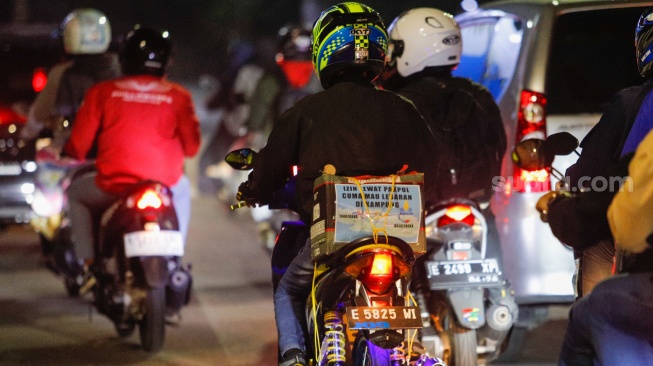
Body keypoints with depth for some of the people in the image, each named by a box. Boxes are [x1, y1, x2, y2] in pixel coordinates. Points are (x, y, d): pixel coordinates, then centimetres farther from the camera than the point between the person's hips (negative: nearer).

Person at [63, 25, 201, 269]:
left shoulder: (102, 92, 3)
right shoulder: (178, 96, 5)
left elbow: (78, 144, 3)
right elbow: (191, 147, 7)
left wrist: (73, 155, 27)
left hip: (113, 188, -1)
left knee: (76, 193, 29)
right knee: (182, 189, 36)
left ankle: (86, 261, 13)